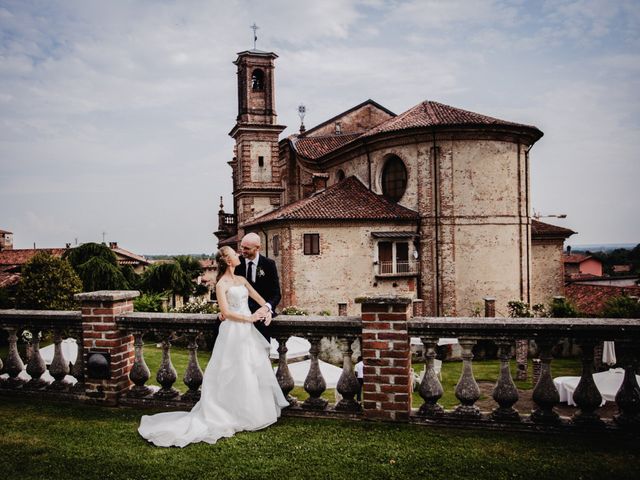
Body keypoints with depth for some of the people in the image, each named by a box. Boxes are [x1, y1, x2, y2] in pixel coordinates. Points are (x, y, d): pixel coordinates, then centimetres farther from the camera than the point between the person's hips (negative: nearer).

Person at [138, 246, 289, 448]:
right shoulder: (221, 284, -9)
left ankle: (256, 411, 25)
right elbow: (226, 312, -17)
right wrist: (250, 318, -13)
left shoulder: (241, 279, 13)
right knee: (237, 373, -1)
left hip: (248, 332, 8)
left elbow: (258, 298, 14)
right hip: (234, 332, -7)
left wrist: (266, 310, -6)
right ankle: (239, 415, 12)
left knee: (257, 369, 12)